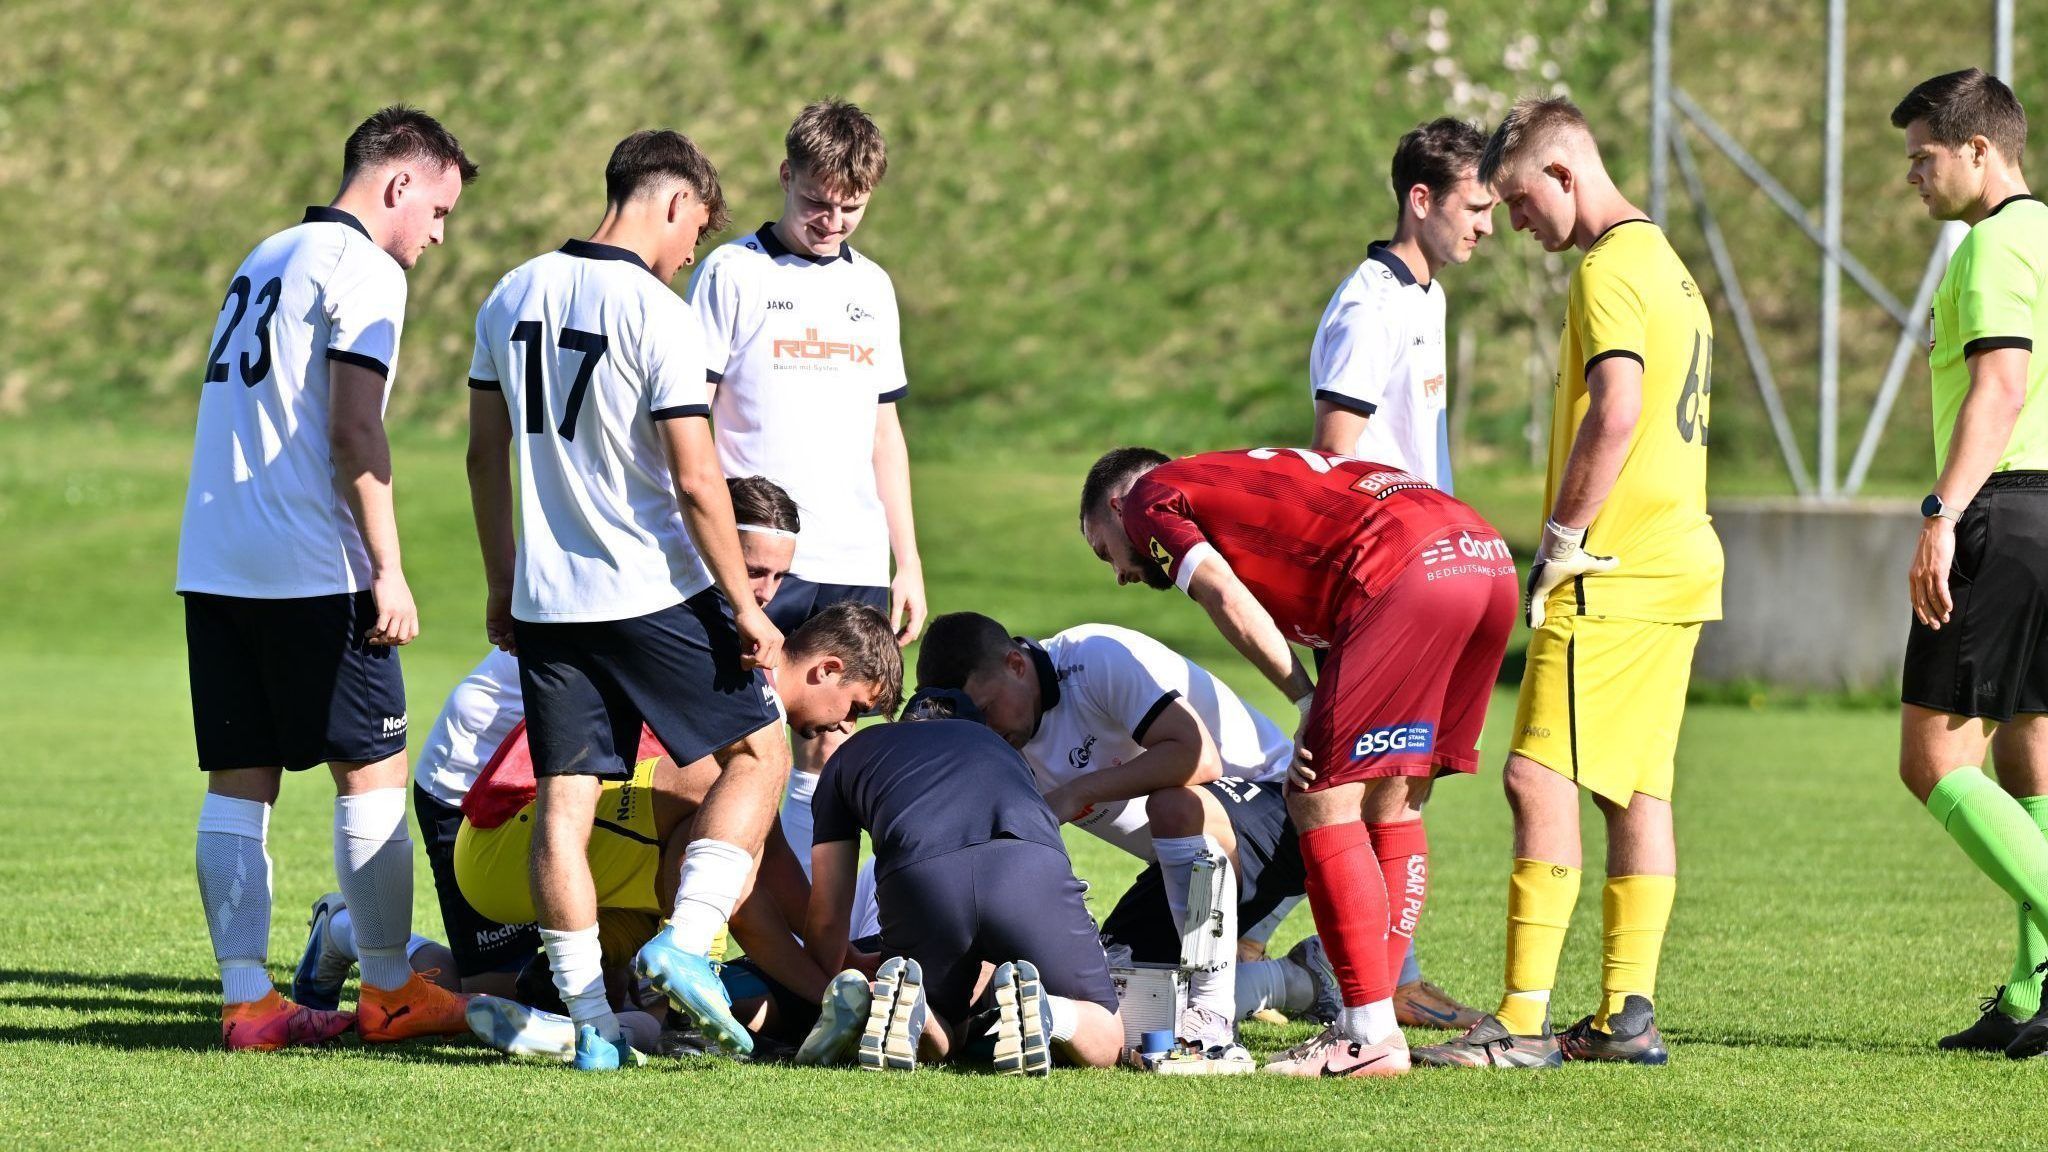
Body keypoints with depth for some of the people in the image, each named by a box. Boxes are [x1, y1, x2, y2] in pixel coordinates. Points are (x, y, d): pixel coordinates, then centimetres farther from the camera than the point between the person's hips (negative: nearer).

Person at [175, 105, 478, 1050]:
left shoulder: (265, 259, 20)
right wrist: (388, 571, -14)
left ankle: (247, 999, 2)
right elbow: (353, 433, -15)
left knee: (238, 781, 5)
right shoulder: (364, 272, -7)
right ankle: (389, 992, 7)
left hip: (214, 564, 8)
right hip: (312, 570, -8)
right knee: (372, 772, 2)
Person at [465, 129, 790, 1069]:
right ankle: (683, 944, -6)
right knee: (756, 749, 9)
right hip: (654, 593, -6)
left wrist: (502, 584, 23)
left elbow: (486, 453, 14)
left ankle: (589, 1015, 4)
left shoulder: (513, 296, 7)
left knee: (563, 799, 6)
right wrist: (745, 607, -8)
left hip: (547, 599, 6)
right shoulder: (656, 315, -13)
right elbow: (695, 480, -15)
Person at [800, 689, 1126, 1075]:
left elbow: (826, 918, 37)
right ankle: (1035, 1008, -16)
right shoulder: (997, 744, 43)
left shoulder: (849, 755, 37)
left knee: (938, 1041, 26)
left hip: (918, 877, 0)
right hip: (1030, 865, 0)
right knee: (1102, 1044, 17)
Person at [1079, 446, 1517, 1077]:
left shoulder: (1148, 497, 15)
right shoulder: (1247, 476, 37)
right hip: (1490, 559, 8)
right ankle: (1370, 1024, 19)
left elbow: (1227, 600, -1)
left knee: (1323, 803, -1)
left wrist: (1308, 702, 4)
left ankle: (1372, 1036, -2)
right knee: (1389, 803, 17)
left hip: (1407, 574, -8)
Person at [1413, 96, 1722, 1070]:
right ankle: (1628, 1013, 10)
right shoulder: (1668, 265, 19)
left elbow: (1614, 414, -23)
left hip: (1611, 578, -10)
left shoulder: (1609, 269, -12)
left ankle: (1524, 1021, -14)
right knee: (1634, 788, 10)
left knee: (1541, 778, -11)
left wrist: (1559, 540, -15)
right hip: (1678, 563, 10)